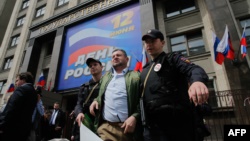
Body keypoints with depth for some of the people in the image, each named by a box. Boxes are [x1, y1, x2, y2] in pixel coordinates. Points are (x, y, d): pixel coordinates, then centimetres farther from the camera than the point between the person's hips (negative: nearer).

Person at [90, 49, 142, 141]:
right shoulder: (106, 76, 19)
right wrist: (95, 101, 6)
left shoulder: (135, 76, 2)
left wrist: (134, 117, -16)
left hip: (126, 127, -3)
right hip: (105, 127, 4)